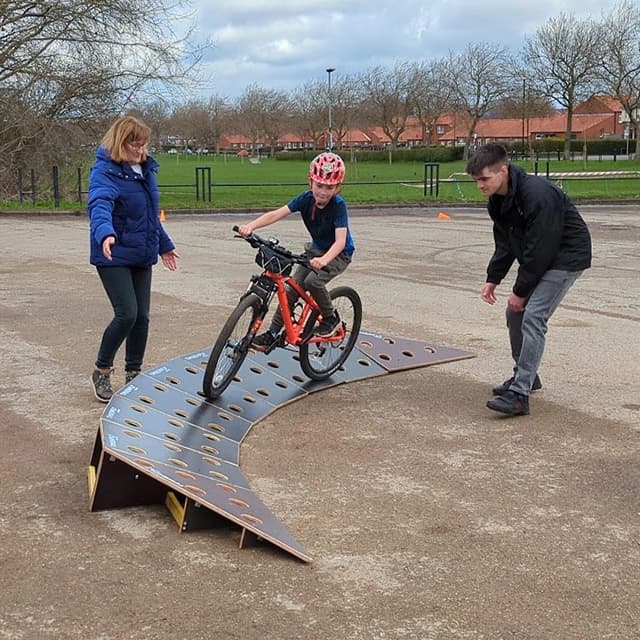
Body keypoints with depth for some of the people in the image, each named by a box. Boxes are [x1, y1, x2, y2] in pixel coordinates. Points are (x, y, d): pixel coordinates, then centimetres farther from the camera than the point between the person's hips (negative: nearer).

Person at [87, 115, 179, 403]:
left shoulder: (145, 169, 10)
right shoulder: (105, 171, -14)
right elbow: (100, 205, -33)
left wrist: (164, 245, 28)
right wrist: (105, 233, -52)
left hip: (142, 257, 7)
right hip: (114, 257, -7)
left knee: (142, 317, 6)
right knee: (126, 314, -15)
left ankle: (133, 375, 22)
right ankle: (101, 372, 5)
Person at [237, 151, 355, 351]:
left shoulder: (338, 205, -28)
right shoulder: (306, 199, -15)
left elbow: (340, 241, -38)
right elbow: (276, 214, -25)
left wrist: (324, 259, -58)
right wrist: (251, 225, -41)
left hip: (339, 254, -5)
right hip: (316, 249, 5)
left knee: (313, 281, -29)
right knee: (292, 288, -6)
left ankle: (330, 319, -5)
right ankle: (272, 334, 3)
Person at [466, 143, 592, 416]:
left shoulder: (538, 195, -30)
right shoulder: (498, 200, -1)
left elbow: (540, 249, -27)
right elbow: (505, 244, 10)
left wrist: (521, 291, -19)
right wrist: (492, 279, 1)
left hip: (566, 257, -9)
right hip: (538, 258, 9)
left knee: (533, 317, -19)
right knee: (515, 314, 10)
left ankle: (519, 394, -20)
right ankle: (525, 376, 29)